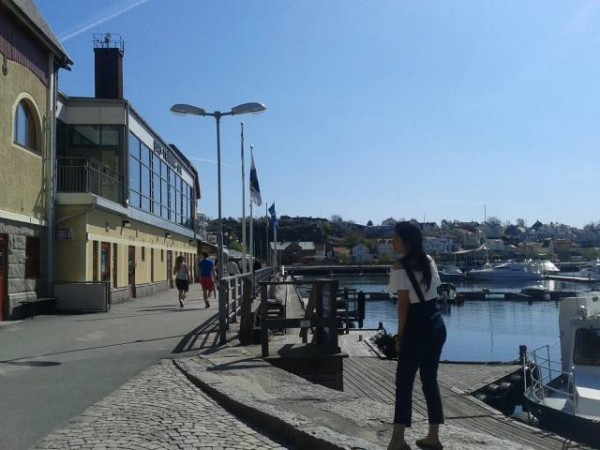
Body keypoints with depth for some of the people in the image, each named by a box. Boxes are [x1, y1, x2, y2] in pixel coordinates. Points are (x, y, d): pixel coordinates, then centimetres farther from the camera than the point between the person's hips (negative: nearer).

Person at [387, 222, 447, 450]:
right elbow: (433, 292, 10)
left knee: (404, 382, -1)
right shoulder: (429, 260, 8)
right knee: (430, 379, 14)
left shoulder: (401, 266, -12)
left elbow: (403, 304, -14)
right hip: (437, 325, 7)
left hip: (417, 328, -7)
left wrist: (400, 335, -6)